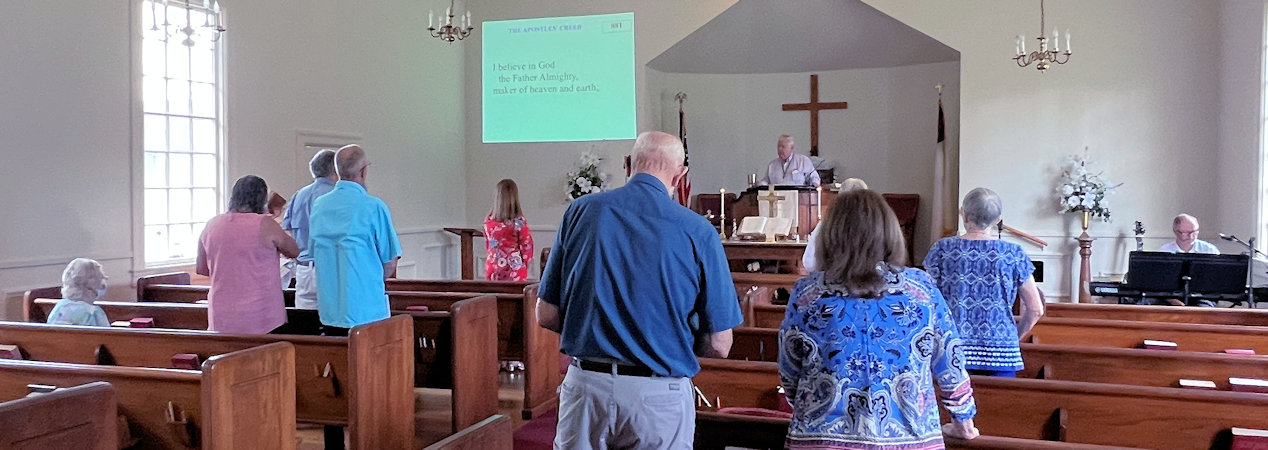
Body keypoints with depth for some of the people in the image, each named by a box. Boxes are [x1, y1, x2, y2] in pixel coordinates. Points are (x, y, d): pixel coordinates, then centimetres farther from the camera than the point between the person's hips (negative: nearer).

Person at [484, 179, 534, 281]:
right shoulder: (519, 222, -14)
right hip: (515, 272, -4)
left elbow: (487, 246, 9)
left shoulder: (488, 221, -2)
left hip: (494, 271, 4)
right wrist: (525, 264, 11)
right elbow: (527, 246, -6)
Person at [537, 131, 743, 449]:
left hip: (585, 387, 2)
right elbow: (719, 345, -4)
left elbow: (546, 316, 3)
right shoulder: (698, 231, -6)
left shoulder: (580, 211, 0)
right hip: (660, 398, -1)